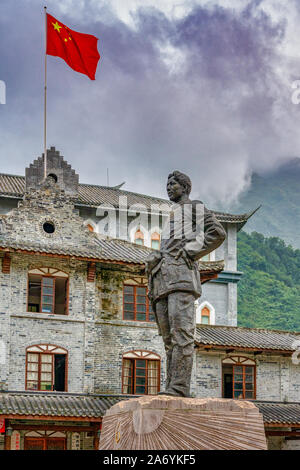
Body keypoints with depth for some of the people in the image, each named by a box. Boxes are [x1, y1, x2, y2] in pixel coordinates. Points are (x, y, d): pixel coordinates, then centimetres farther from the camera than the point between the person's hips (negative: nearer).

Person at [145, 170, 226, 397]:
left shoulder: (196, 208, 12)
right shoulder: (172, 217, 35)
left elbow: (218, 233, -4)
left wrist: (189, 253, -9)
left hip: (182, 275, -8)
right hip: (163, 280, 8)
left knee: (181, 332, -18)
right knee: (169, 338, 0)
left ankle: (179, 388, -26)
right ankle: (173, 389, -3)